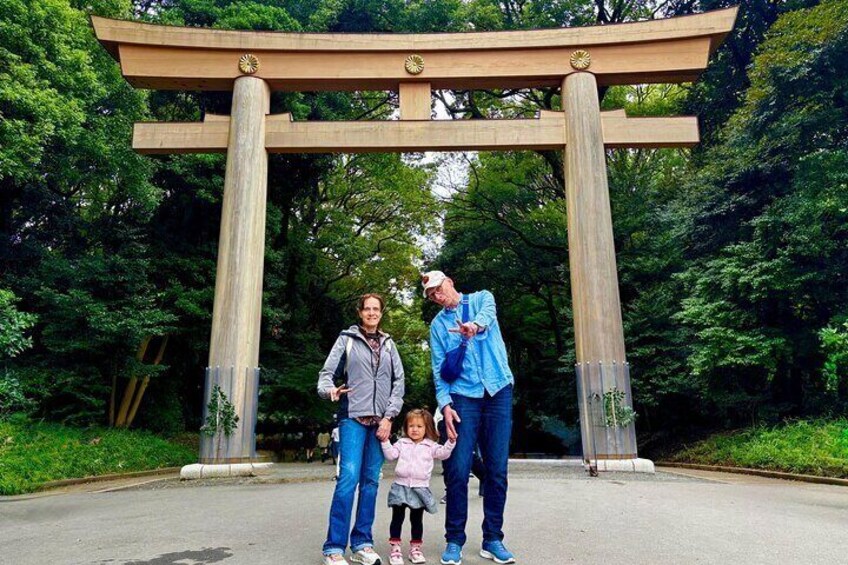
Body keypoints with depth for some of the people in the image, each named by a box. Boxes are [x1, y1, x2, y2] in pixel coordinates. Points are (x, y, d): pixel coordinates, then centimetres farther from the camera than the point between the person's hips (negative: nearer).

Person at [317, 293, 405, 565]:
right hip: (353, 418, -3)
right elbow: (327, 372, 2)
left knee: (371, 480, 4)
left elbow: (398, 381, 9)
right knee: (349, 477, -13)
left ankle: (362, 543, 13)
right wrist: (329, 390, -21)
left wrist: (389, 417, -1)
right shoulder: (347, 339, 6)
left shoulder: (388, 344, 14)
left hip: (380, 420, 3)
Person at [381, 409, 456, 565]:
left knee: (417, 519, 11)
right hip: (401, 486, 0)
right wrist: (385, 441, -13)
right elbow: (391, 454, -2)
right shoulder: (402, 443, 7)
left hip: (420, 489, 0)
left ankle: (415, 547, 23)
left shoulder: (430, 445, 5)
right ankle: (395, 548, 12)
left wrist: (451, 441, -22)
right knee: (397, 518, 4)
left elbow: (443, 453, -8)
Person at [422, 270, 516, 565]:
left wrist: (475, 324, -41)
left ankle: (493, 539, 15)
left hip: (498, 391, 0)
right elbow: (439, 368, 5)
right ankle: (454, 540, 9)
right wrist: (445, 404, -11)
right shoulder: (437, 324, 11)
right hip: (463, 397, 1)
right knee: (457, 470, -4)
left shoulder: (481, 299, 8)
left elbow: (488, 312, -17)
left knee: (497, 469, 3)